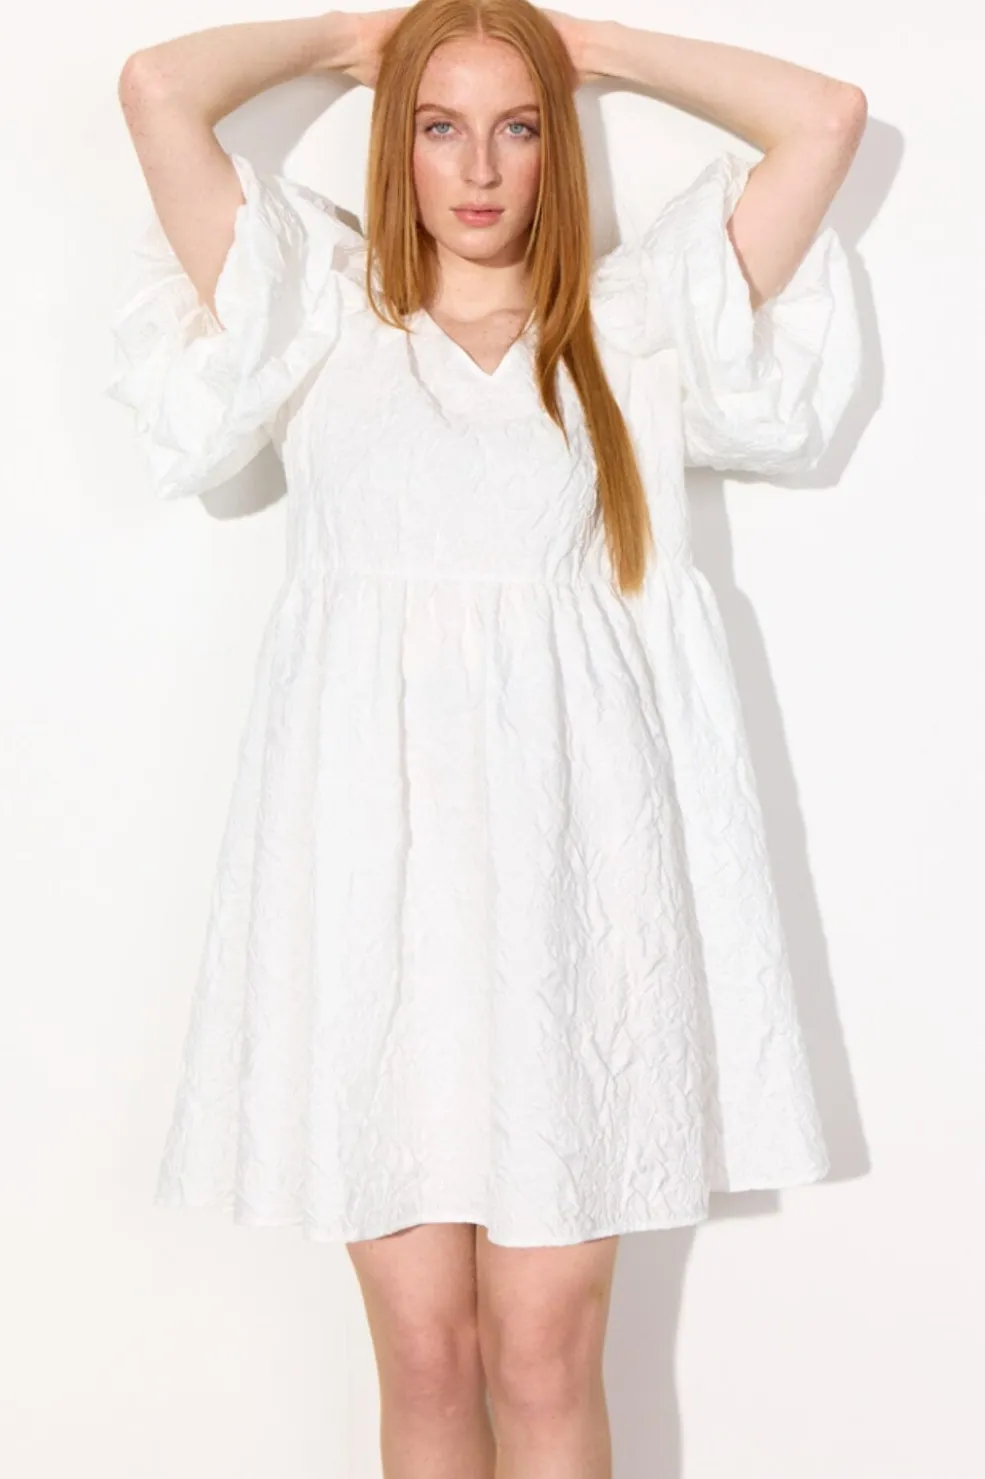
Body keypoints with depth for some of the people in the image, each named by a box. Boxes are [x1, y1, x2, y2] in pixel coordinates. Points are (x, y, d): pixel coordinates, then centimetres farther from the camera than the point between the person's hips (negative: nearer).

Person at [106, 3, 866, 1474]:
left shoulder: (630, 330, 13)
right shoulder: (327, 321, 12)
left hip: (572, 856, 0)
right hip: (372, 857, 0)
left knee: (546, 1351, 1)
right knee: (424, 1347, 3)